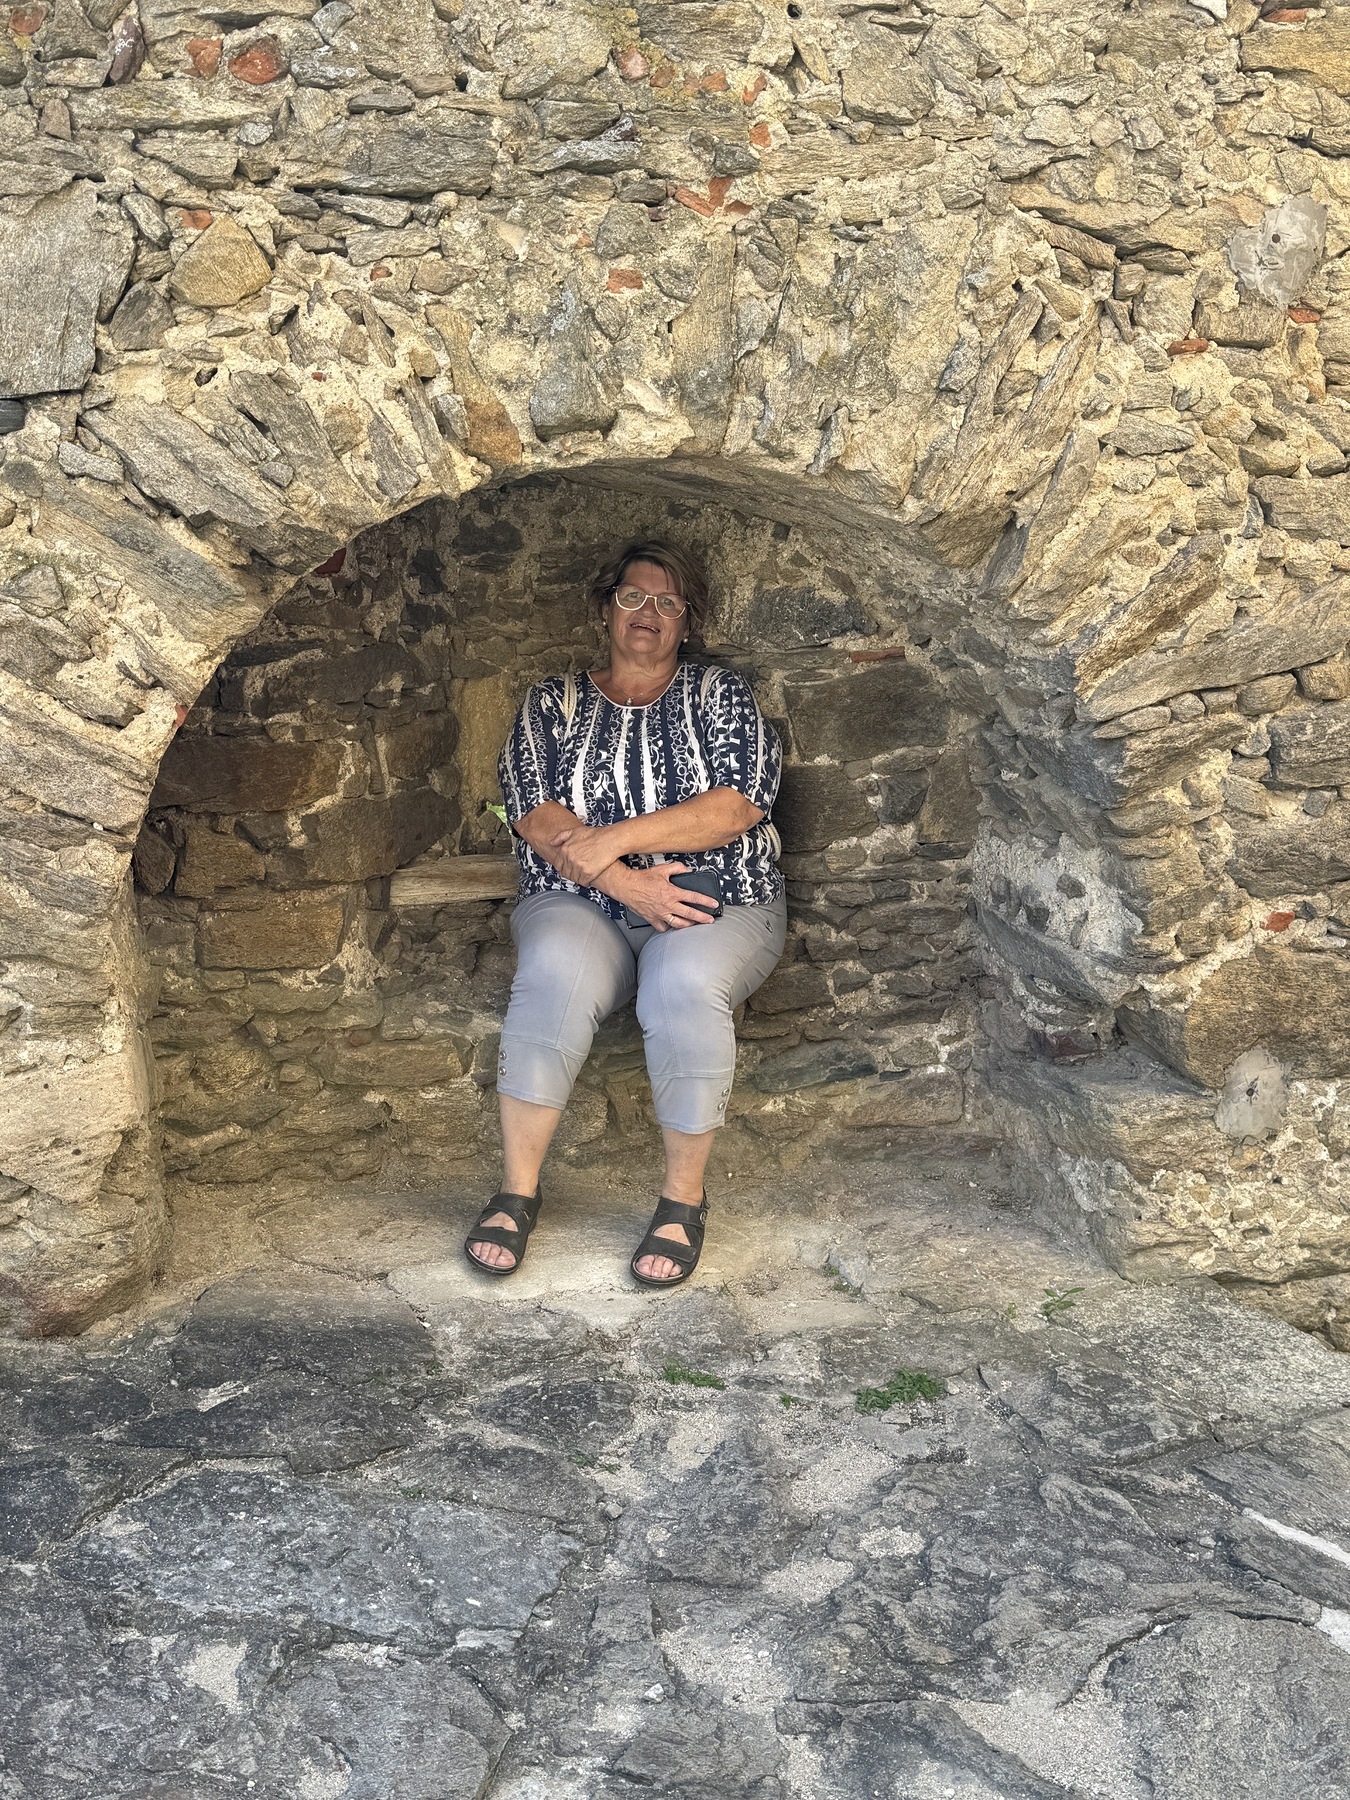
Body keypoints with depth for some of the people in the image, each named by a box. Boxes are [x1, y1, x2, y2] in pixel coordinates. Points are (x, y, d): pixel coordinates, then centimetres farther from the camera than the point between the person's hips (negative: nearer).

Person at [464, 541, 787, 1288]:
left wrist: (616, 839, -16)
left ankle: (684, 1197, -21)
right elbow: (535, 815, -1)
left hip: (716, 905, -1)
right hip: (578, 902, 1)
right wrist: (626, 883, -17)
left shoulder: (720, 694, 11)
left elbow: (738, 806, -6)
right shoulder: (553, 703, 14)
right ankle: (517, 1188, -24)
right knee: (557, 972, -35)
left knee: (685, 981, -36)